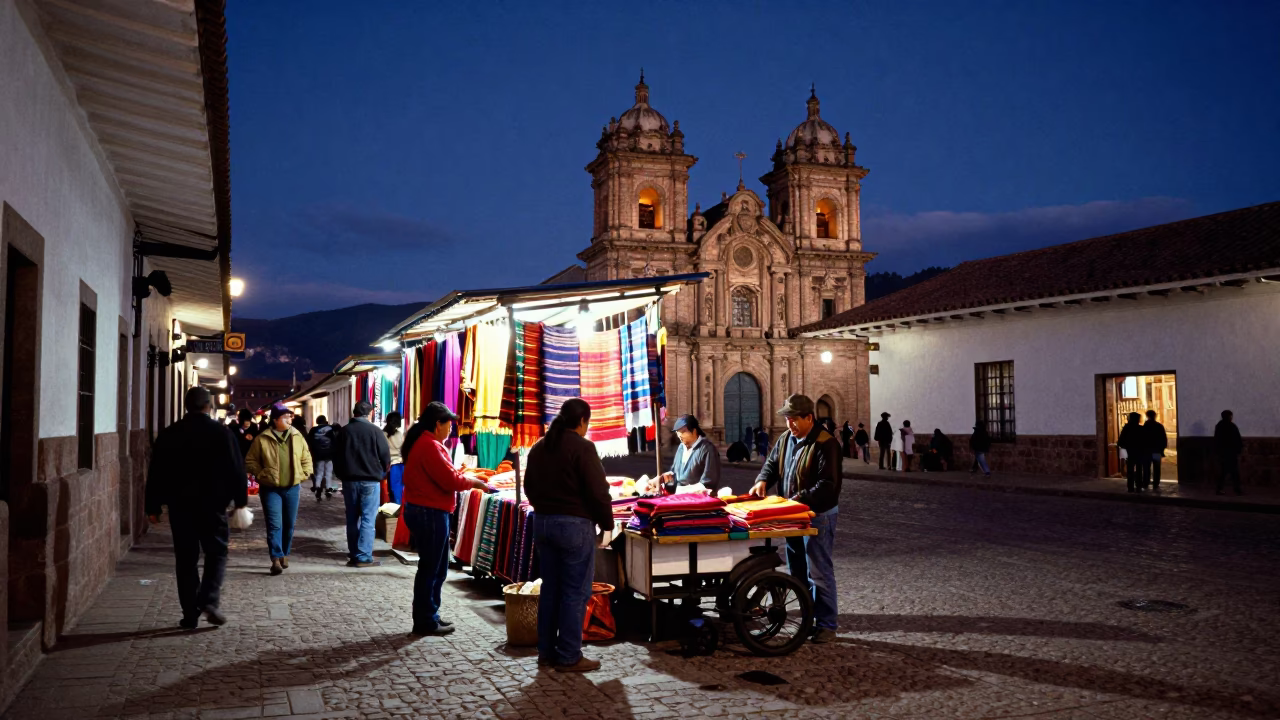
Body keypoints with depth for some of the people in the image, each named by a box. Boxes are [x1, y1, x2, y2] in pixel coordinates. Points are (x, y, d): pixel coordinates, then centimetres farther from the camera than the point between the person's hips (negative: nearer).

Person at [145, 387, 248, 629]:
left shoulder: (168, 435, 3)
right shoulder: (222, 433, -5)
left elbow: (156, 473, 5)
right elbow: (236, 470, -5)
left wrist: (153, 507, 11)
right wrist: (241, 500, 3)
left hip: (180, 506, 2)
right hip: (213, 505, -2)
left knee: (186, 559, 8)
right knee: (216, 553, 10)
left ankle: (190, 615, 8)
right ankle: (209, 600, -10)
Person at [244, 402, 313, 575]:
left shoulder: (297, 437, 3)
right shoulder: (262, 439, -7)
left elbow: (306, 458, 13)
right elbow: (250, 461, 0)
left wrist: (303, 475, 1)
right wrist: (261, 475, -10)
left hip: (292, 488, 4)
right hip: (270, 488, -4)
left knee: (289, 524, 12)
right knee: (274, 524, -10)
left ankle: (285, 555, 28)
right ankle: (276, 558, -12)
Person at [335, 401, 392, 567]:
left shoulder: (344, 431, 5)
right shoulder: (375, 431, -7)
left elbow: (336, 457, 11)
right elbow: (386, 456, -5)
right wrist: (381, 474, 12)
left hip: (349, 480, 4)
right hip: (370, 480, -4)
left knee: (352, 518, 13)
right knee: (368, 519, -3)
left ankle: (354, 553, 18)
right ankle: (363, 557, -7)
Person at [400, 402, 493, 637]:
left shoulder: (421, 442, 14)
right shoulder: (430, 446, -20)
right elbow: (451, 480, -21)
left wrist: (465, 478, 10)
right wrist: (474, 482, -8)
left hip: (423, 512, 11)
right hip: (430, 514, -11)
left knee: (436, 568, 18)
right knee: (430, 569, 0)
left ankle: (429, 616, 26)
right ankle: (425, 622, 10)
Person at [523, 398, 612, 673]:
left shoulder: (538, 447, 10)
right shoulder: (582, 447, -14)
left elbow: (530, 487, 19)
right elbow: (597, 491, -14)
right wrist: (607, 523, -3)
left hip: (542, 523, 8)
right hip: (574, 525, -8)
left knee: (550, 588, 15)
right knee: (575, 592, 0)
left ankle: (546, 651, 21)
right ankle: (569, 657, 4)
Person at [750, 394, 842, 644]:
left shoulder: (825, 444, -18)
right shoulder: (785, 440, 8)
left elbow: (828, 484, -23)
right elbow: (772, 464, 15)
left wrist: (801, 499, -29)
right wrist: (763, 480, -6)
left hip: (819, 516, -8)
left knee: (819, 573, -3)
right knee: (797, 571, 16)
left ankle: (827, 625, 6)